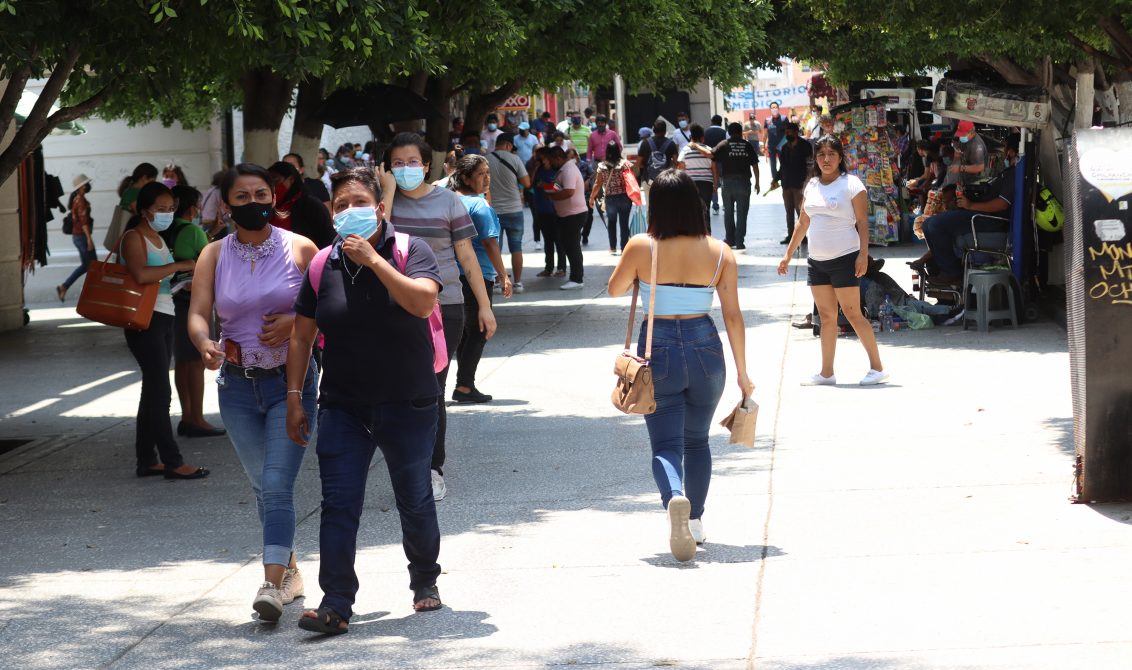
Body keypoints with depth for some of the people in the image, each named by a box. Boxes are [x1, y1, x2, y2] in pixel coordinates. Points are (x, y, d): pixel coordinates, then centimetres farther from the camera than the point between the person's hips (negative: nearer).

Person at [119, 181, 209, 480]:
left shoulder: (158, 239, 18)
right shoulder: (134, 238, -10)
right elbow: (141, 274, -28)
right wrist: (179, 266, -22)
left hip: (163, 318, 10)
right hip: (144, 320, -10)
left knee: (153, 391, 11)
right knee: (160, 391, -10)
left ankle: (147, 460, 15)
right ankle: (173, 461, -10)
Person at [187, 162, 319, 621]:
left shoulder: (299, 249, -4)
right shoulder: (214, 256, 2)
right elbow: (198, 313, -9)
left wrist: (296, 321, -17)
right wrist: (204, 343, -31)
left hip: (290, 381, -3)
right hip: (238, 384, 3)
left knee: (277, 483, -15)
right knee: (262, 485, 14)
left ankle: (273, 584, -20)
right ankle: (289, 569, 32)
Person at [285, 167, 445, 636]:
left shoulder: (409, 251, -6)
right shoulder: (322, 266, 2)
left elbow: (422, 302, -26)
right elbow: (302, 335, 9)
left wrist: (373, 260, -25)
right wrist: (294, 396, 5)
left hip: (408, 404, -2)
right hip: (342, 406, 2)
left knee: (415, 501, 11)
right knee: (338, 504, -7)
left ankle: (425, 581, 34)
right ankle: (335, 605, -9)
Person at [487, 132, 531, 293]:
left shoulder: (485, 160, -4)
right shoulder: (514, 159, -8)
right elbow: (527, 183, -5)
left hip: (493, 211, 1)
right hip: (514, 210, -1)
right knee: (516, 248, 8)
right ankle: (518, 282, 10)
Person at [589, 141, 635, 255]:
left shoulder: (602, 166, -5)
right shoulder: (625, 164, -7)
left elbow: (598, 184, -3)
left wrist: (592, 198, 8)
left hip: (610, 198, 1)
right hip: (625, 197, -1)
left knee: (611, 222, 19)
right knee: (624, 223, 4)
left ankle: (613, 248, 23)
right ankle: (624, 248, 4)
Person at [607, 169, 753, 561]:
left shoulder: (642, 248, -8)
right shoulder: (720, 253, -2)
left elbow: (615, 289, 9)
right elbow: (733, 316, -1)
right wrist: (742, 372, 6)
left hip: (658, 351, -2)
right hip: (705, 349, 2)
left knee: (666, 444, -2)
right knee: (697, 440, 21)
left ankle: (674, 498, -32)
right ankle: (695, 521, 27)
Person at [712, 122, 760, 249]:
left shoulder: (723, 145, 1)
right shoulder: (747, 145, 4)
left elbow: (713, 162, -7)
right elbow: (755, 165, 3)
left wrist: (716, 180, 0)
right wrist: (757, 182, 12)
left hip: (727, 181, 0)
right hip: (744, 181, 0)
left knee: (728, 212, 14)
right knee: (742, 213, 4)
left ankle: (729, 239, 16)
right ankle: (740, 242, 1)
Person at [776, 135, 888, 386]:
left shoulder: (851, 184, -6)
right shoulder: (812, 186, 12)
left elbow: (862, 222, -9)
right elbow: (803, 223, 19)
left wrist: (863, 255, -18)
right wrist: (788, 254, 17)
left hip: (844, 259, -6)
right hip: (817, 261, 6)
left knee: (852, 313, -7)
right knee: (826, 317, 8)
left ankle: (877, 368, -2)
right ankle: (826, 373, 11)